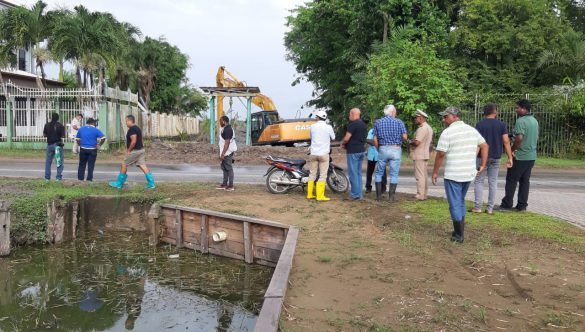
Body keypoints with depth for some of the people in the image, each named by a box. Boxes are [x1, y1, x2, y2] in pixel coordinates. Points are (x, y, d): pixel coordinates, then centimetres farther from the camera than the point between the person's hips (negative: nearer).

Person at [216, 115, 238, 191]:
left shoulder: (228, 129, -19)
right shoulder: (224, 129, 14)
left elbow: (227, 143, -24)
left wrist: (222, 154, -24)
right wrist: (221, 153, 21)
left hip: (227, 153, -10)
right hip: (224, 153, 10)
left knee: (229, 169, -5)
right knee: (224, 168, 15)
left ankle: (231, 186, 1)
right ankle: (224, 184, 23)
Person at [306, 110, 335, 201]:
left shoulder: (313, 126, 1)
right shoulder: (328, 127, -6)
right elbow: (333, 138, 10)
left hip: (313, 153, 3)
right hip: (324, 154, -3)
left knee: (312, 174, 11)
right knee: (322, 175, -1)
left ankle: (309, 194, 15)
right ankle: (320, 196, -4)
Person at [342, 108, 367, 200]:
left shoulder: (352, 124, -14)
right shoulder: (364, 124, 14)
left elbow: (346, 138, -18)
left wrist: (343, 144, 3)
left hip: (353, 151, -9)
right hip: (361, 150, 9)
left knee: (353, 173, -5)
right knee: (358, 173, 13)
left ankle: (355, 194, -4)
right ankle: (359, 193, 15)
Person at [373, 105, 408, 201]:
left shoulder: (378, 122, 3)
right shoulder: (399, 122, -1)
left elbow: (375, 139, 2)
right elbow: (405, 137, -6)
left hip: (383, 149, 1)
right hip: (396, 150, -1)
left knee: (379, 173, 11)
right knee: (394, 174, 3)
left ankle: (379, 195, 11)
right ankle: (392, 196, 4)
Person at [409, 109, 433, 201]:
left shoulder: (422, 128, -18)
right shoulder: (428, 127, 15)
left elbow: (417, 142, -26)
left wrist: (410, 141, -4)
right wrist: (413, 141, 16)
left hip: (419, 155, -10)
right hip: (425, 154, 10)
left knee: (419, 176, -7)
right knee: (424, 175, 13)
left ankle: (420, 195, -6)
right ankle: (424, 194, 18)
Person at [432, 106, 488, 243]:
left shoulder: (447, 132, -12)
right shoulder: (472, 130, 9)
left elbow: (440, 154, -14)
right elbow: (485, 146, 11)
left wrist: (435, 172, -5)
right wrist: (483, 165, 12)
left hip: (453, 175, -7)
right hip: (469, 174, 7)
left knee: (455, 205, 3)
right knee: (461, 202, 21)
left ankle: (459, 236, 9)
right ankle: (460, 231, 28)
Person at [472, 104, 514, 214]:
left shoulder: (479, 124, -5)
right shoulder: (502, 125, 1)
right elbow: (506, 141, -4)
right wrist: (510, 157, -3)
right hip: (496, 157, 2)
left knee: (479, 181, 5)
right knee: (493, 182, 8)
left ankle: (477, 207, 1)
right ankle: (490, 208, 9)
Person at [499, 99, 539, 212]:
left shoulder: (521, 121, -16)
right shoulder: (534, 121, 12)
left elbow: (519, 138, -27)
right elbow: (536, 138, 19)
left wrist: (512, 149, -15)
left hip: (520, 156, -8)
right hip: (531, 156, 8)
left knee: (511, 180, 0)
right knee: (525, 181, 11)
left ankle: (507, 205, 4)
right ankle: (522, 205, 13)